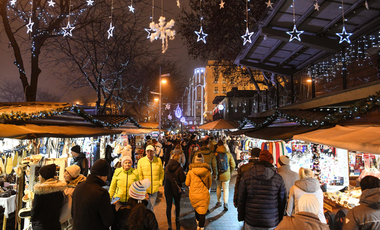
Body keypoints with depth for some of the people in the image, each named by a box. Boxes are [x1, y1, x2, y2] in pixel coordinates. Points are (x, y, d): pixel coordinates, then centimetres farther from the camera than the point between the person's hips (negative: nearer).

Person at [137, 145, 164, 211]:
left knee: (151, 207, 15)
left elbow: (161, 172, 10)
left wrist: (160, 182, 2)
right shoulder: (141, 161, -8)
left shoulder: (158, 160, -2)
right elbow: (139, 175, -3)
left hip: (155, 189, 2)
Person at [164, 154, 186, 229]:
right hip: (176, 189, -1)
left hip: (167, 189, 2)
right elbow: (183, 179, -13)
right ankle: (177, 220, 37)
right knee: (177, 205, 20)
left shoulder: (167, 167, -5)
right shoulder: (179, 168, -18)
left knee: (168, 206, 5)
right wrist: (184, 174, 5)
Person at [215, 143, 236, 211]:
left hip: (218, 174, 1)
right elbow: (233, 165, -1)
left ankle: (219, 201, 29)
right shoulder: (228, 154, -6)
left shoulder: (215, 154, -9)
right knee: (226, 189, 8)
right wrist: (230, 172, 16)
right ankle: (225, 202, -7)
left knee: (218, 188, 18)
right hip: (226, 175, 0)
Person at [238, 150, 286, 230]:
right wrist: (280, 221, 15)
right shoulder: (278, 178, -7)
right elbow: (282, 203, 1)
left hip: (251, 223, 1)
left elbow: (241, 199, -1)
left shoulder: (246, 175, -5)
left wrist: (241, 217, 11)